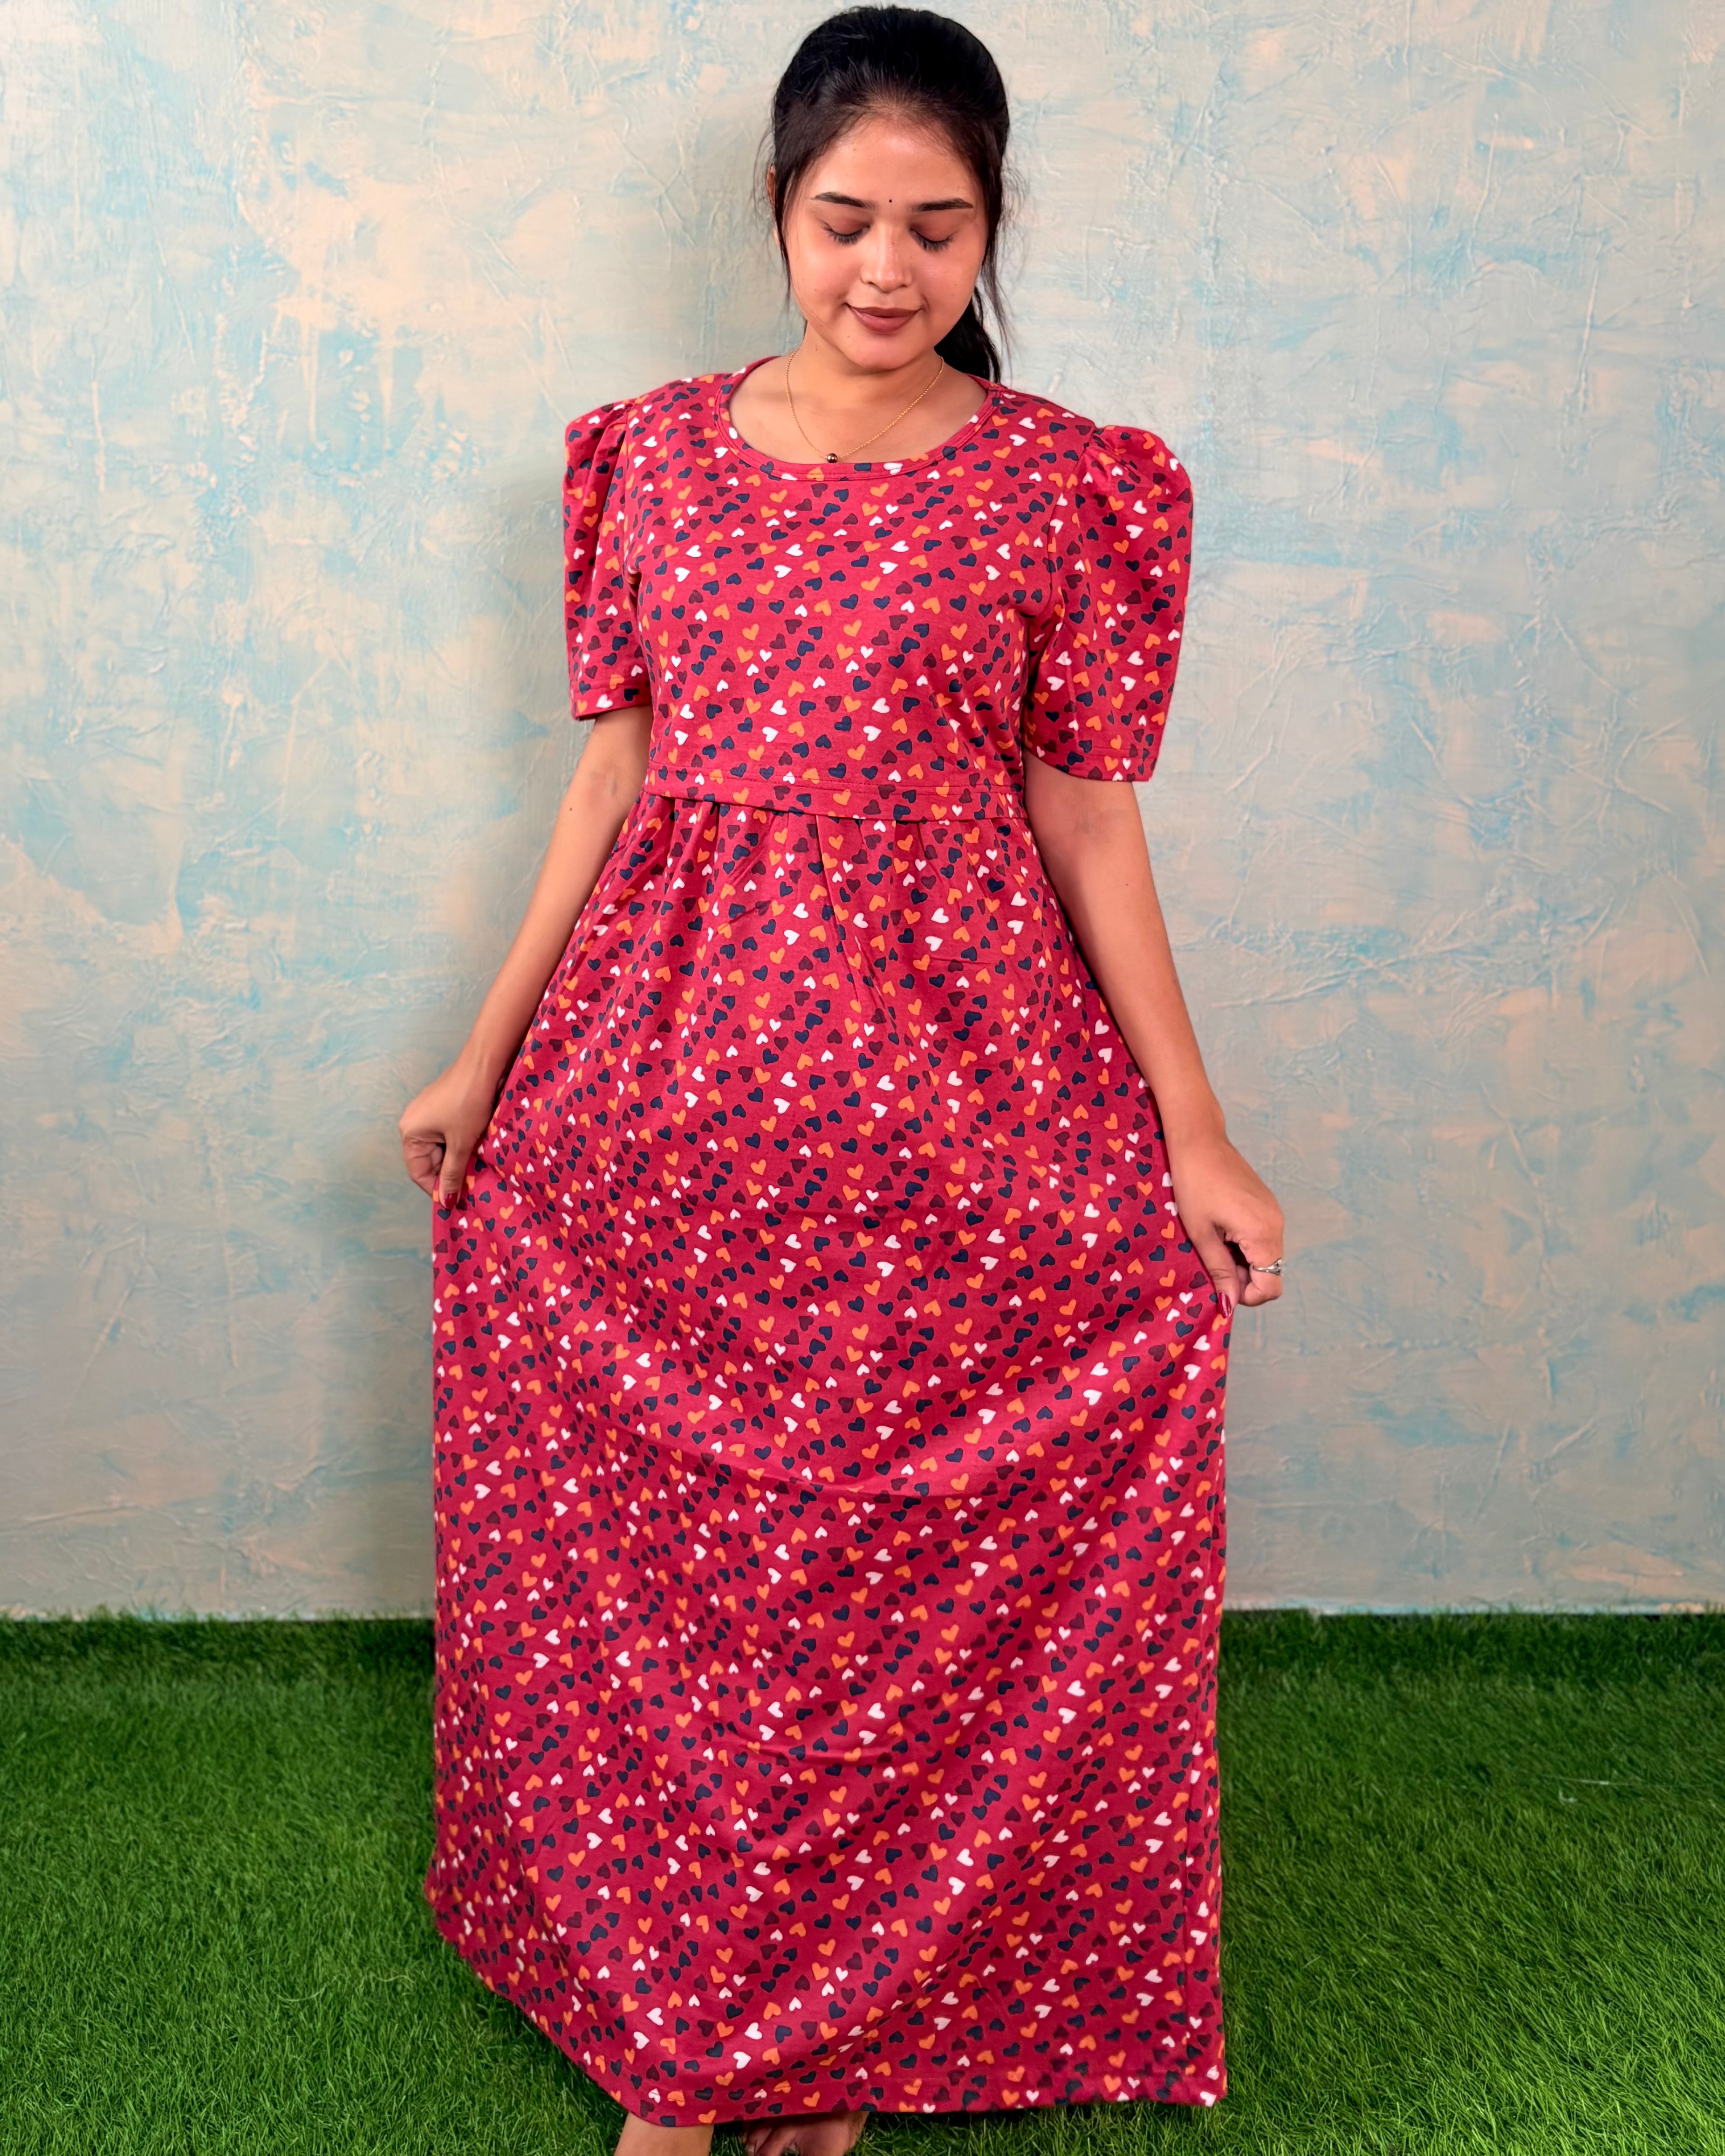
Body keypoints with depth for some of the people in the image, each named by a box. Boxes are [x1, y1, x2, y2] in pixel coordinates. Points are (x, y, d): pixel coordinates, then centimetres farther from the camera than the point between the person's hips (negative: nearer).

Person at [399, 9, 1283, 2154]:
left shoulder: (1070, 489, -2)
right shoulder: (652, 456, 5)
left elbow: (1087, 821, 0)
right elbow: (611, 781, 8)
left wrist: (1195, 1137, -2)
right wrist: (480, 1064, 9)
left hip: (949, 1106, -2)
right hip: (659, 1084, 2)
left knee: (913, 1569, 6)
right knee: (649, 1569, 9)